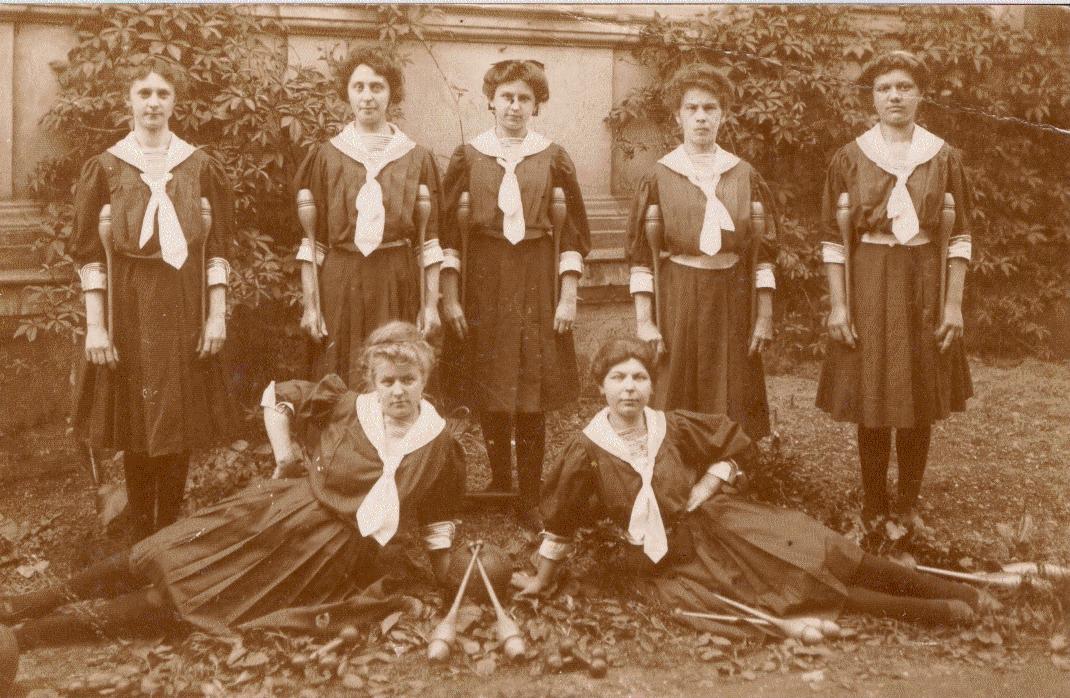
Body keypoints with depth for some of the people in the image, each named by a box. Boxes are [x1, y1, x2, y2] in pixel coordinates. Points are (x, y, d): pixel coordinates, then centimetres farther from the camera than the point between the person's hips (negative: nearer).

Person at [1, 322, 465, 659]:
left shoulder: (437, 444, -4)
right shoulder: (348, 408, -5)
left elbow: (438, 516, 7)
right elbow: (277, 396, 7)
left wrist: (445, 581, 5)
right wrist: (285, 459, 2)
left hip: (335, 556, -2)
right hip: (281, 511, 2)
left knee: (199, 588, -11)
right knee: (167, 557, -10)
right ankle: (37, 603, 0)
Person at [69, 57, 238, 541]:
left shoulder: (199, 165, 3)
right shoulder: (106, 166, 1)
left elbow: (218, 244, 3)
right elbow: (87, 249, -1)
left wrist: (217, 314, -3)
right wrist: (95, 324, -8)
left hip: (184, 303, 1)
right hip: (129, 303, -1)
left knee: (180, 416, 5)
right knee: (135, 419, 4)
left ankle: (170, 533, 19)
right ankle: (141, 535, 18)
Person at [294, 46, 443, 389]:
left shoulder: (418, 158, 7)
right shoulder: (326, 156, 5)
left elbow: (429, 238, 5)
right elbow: (310, 237, 2)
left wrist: (431, 304, -1)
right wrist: (309, 303, -4)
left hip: (398, 283, 1)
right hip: (339, 282, 0)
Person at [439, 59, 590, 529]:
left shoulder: (553, 157, 2)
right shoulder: (468, 155, 3)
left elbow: (575, 230, 4)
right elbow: (447, 227, 2)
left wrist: (569, 297, -3)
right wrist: (448, 297, -4)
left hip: (536, 283, 0)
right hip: (483, 282, 1)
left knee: (532, 397, 0)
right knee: (489, 395, 6)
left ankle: (529, 499, 10)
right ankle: (499, 480, 25)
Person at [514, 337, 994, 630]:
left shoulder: (672, 427, -4)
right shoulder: (588, 450, -13)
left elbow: (734, 441, 11)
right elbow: (561, 517, -3)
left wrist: (702, 492, -1)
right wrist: (542, 579, 3)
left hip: (720, 521, 3)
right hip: (676, 563, -3)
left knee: (816, 554, -14)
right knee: (796, 586, -16)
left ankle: (943, 590, -9)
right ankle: (929, 612, -15)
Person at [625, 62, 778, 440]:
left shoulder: (744, 176, 6)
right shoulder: (659, 177, 1)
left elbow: (764, 252, 6)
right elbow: (639, 253, -1)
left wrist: (765, 316, 0)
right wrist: (643, 321, -7)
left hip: (733, 297, 2)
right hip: (677, 297, -1)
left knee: (732, 409, 5)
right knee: (677, 409, 3)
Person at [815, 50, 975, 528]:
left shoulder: (944, 157, 3)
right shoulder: (849, 157, 1)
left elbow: (960, 237, 4)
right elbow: (832, 238, 1)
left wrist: (954, 304, -3)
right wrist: (837, 304, -6)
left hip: (925, 285, 1)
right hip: (868, 285, -1)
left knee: (920, 401, 5)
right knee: (871, 400, 3)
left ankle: (908, 505, 20)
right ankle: (873, 507, 17)